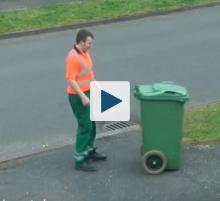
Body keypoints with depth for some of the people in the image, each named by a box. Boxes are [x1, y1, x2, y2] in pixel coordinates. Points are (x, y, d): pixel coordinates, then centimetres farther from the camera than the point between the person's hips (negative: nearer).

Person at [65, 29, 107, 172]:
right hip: (78, 96, -9)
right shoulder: (73, 57, -22)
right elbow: (70, 80, -24)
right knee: (85, 126, -7)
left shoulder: (85, 53, 8)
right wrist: (83, 97, -26)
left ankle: (90, 151, 35)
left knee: (92, 123, 18)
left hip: (88, 93, 9)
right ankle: (80, 160, -1)